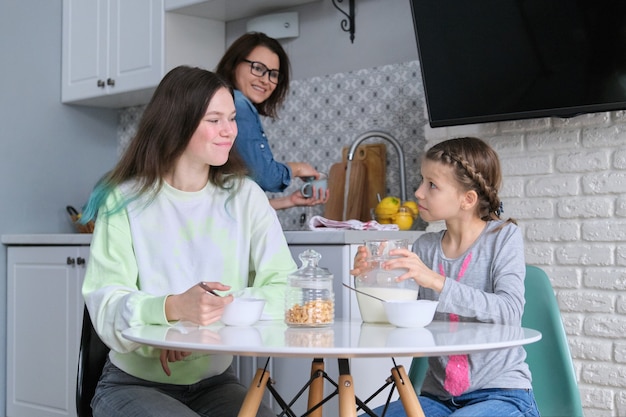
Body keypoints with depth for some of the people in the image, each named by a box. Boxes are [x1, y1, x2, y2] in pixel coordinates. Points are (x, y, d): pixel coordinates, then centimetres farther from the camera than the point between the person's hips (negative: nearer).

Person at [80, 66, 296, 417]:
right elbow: (106, 307, -16)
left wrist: (218, 309, -25)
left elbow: (286, 289, -9)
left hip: (215, 383, 2)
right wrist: (173, 309, -35)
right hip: (133, 383, -2)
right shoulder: (124, 202, -6)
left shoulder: (245, 197, 0)